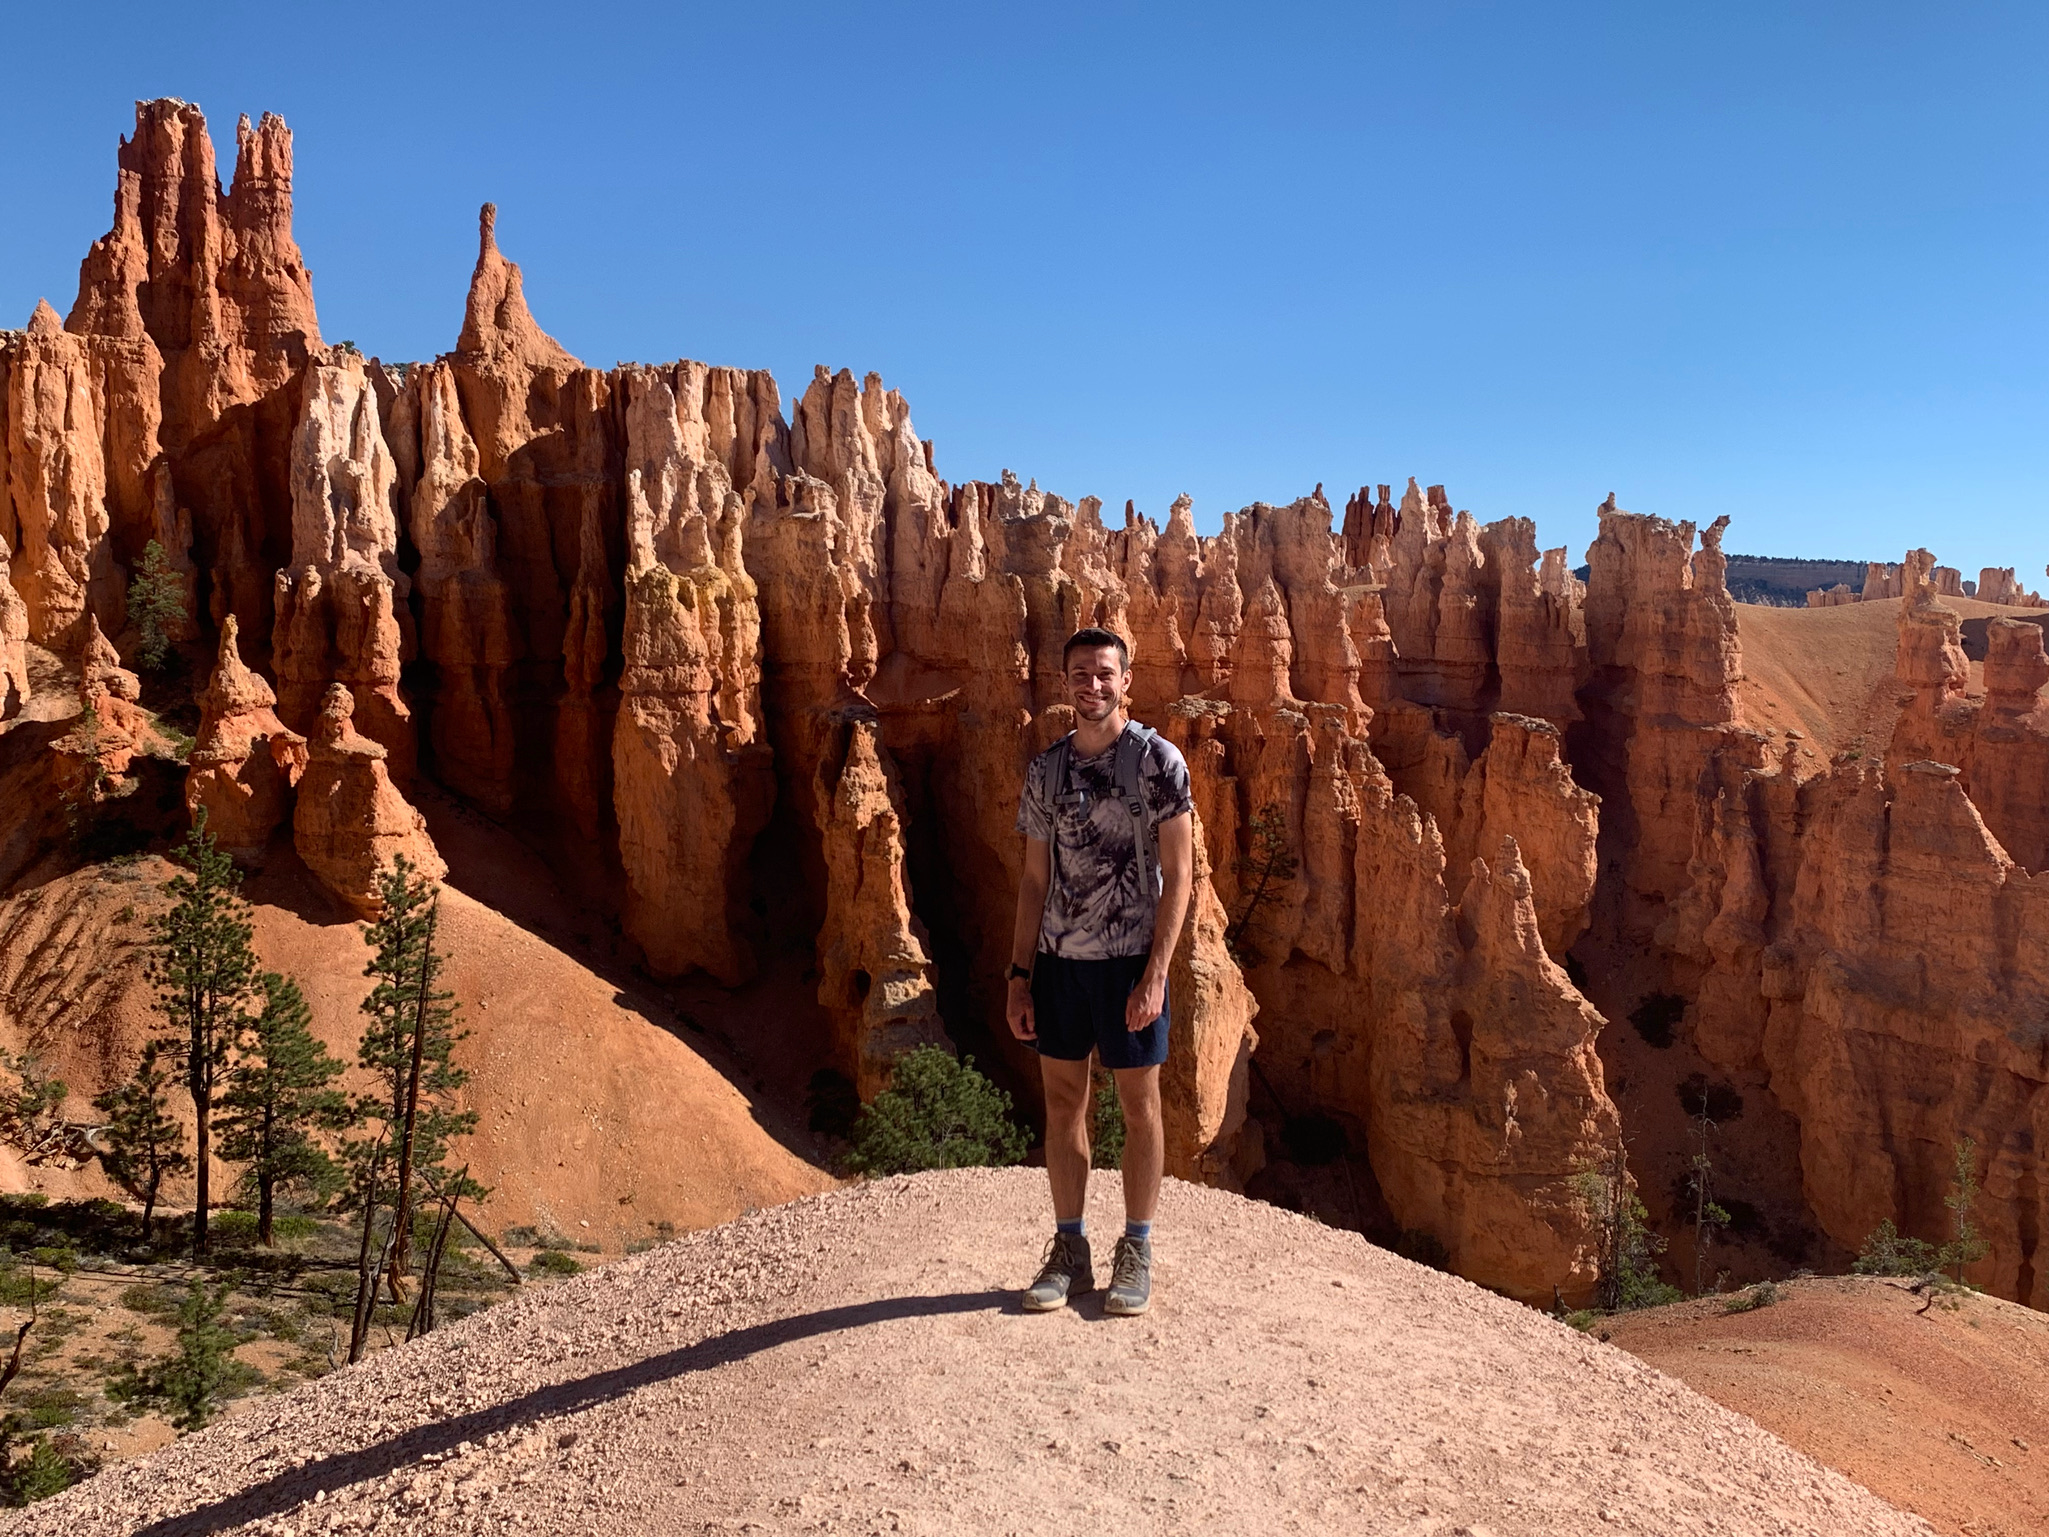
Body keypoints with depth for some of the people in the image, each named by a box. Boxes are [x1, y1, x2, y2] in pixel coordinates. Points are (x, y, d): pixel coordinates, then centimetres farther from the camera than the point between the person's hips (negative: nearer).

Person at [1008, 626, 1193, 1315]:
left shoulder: (1157, 760, -6)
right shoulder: (1045, 768, 7)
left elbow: (1177, 876, -8)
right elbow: (1035, 879, 11)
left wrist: (1154, 975, -15)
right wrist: (1020, 975, 6)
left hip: (1130, 960, -4)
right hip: (1060, 957, 4)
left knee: (1139, 1103, 6)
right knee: (1063, 1101, 9)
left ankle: (1136, 1253, 20)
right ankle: (1069, 1251, 23)